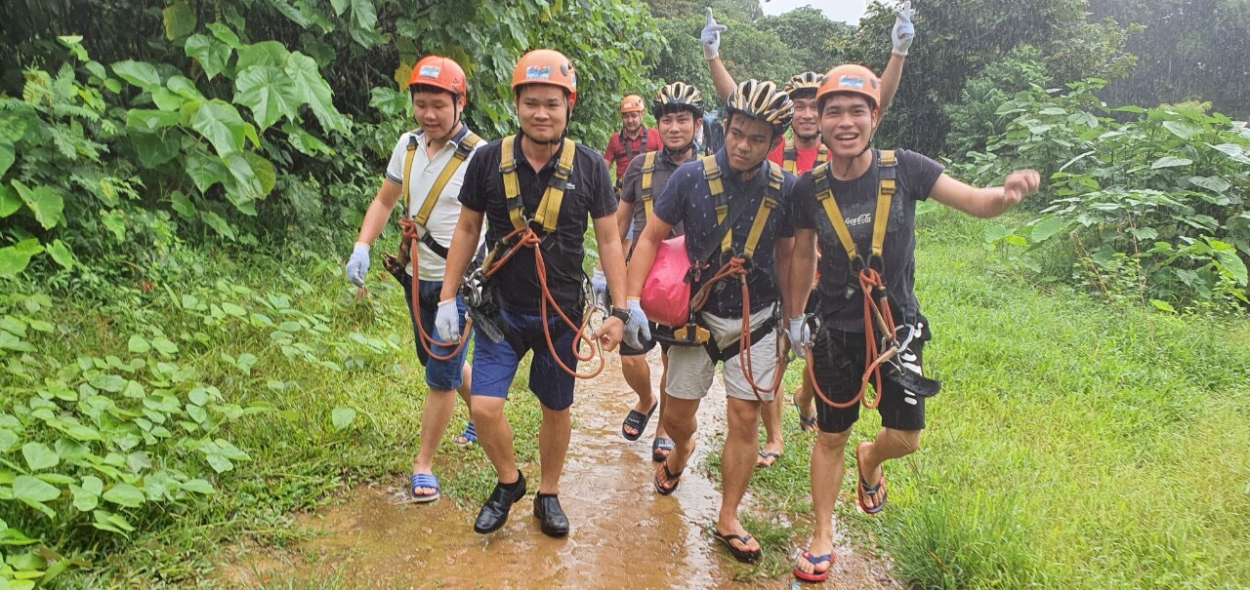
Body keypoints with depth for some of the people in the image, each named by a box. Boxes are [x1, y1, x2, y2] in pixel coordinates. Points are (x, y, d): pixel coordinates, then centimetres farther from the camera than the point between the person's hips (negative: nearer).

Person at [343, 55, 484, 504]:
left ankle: (424, 464, 16)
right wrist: (362, 247, -3)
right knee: (441, 363, 22)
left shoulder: (479, 158, -17)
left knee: (441, 377, -1)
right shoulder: (407, 145, 2)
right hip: (416, 279, 7)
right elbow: (384, 201, 11)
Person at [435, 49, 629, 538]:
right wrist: (447, 299, 1)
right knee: (484, 406, -9)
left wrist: (620, 310, -4)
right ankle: (509, 481, 21)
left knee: (556, 408, 12)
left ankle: (549, 494, 35)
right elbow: (467, 229, 3)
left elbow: (608, 239, -1)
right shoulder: (489, 160, -7)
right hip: (501, 309, 0)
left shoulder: (588, 166, -7)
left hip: (562, 312, 0)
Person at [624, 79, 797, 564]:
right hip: (697, 314, 0)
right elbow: (651, 237, -7)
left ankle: (728, 520, 16)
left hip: (755, 321, 0)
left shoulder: (785, 188, -8)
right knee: (677, 416, 9)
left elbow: (785, 255, 5)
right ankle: (682, 451, 46)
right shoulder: (691, 176, -13)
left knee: (744, 418, 0)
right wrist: (633, 299, -17)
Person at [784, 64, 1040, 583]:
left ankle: (870, 458, 42)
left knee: (906, 438, 4)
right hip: (836, 331, 0)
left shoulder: (904, 168, -13)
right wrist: (794, 317, 12)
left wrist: (1008, 193, -34)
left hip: (897, 326, 0)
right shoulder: (809, 188, -9)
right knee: (830, 438, 10)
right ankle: (822, 536, 29)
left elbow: (975, 202, -12)